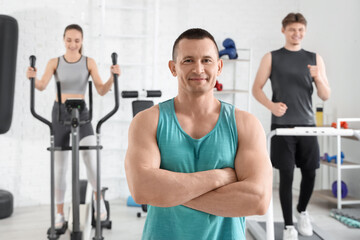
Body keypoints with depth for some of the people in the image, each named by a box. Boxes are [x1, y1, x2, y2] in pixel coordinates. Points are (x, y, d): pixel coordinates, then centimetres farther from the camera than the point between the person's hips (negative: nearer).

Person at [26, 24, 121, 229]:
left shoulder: (89, 62, 0)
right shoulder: (55, 62, 1)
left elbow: (102, 90, -7)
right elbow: (42, 86, -14)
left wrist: (113, 77, -25)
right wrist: (33, 77, -36)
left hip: (81, 114, -1)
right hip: (59, 114, 1)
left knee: (91, 157, -21)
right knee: (60, 167, 5)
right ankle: (60, 213, 21)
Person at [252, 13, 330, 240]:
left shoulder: (315, 58, 10)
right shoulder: (272, 58, 5)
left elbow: (325, 96, 7)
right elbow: (257, 88, 3)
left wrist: (319, 78, -14)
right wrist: (271, 105, -16)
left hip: (308, 125, 3)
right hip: (282, 125, -2)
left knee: (310, 173, 6)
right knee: (287, 175, -3)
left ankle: (302, 211, 34)